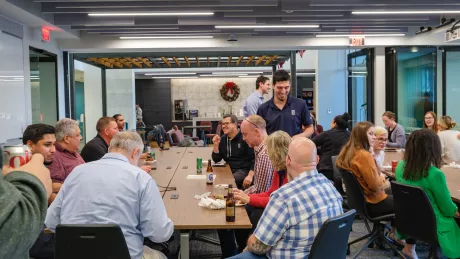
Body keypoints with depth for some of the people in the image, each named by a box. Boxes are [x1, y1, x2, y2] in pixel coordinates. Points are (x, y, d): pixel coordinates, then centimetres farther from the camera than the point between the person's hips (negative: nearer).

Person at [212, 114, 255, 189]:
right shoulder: (222, 139, 11)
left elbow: (254, 158, -14)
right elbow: (216, 160, 11)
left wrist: (250, 176, -24)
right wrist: (216, 145, -4)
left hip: (244, 170, -6)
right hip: (229, 170, 6)